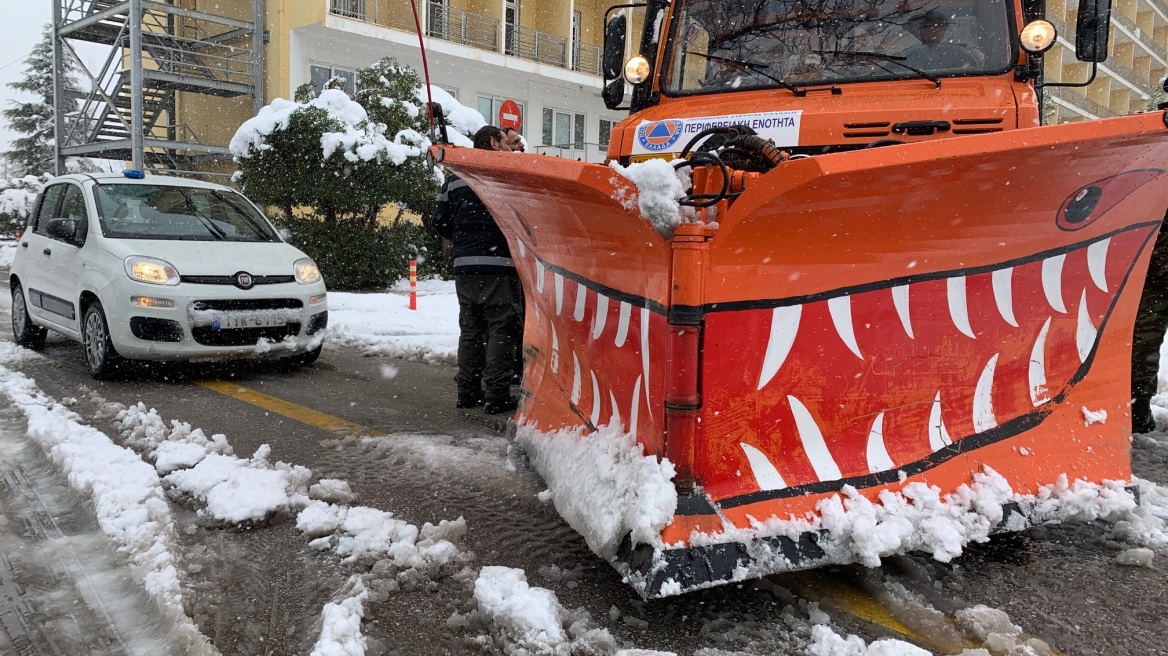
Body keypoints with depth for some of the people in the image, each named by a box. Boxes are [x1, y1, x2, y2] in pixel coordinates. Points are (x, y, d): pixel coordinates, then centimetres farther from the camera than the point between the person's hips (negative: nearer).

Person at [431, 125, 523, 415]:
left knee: (470, 330, 14)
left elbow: (439, 221, 12)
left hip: (464, 265, 6)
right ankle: (497, 395, 0)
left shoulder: (454, 176, 13)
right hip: (498, 265, -6)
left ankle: (467, 391, 18)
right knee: (502, 330, 0)